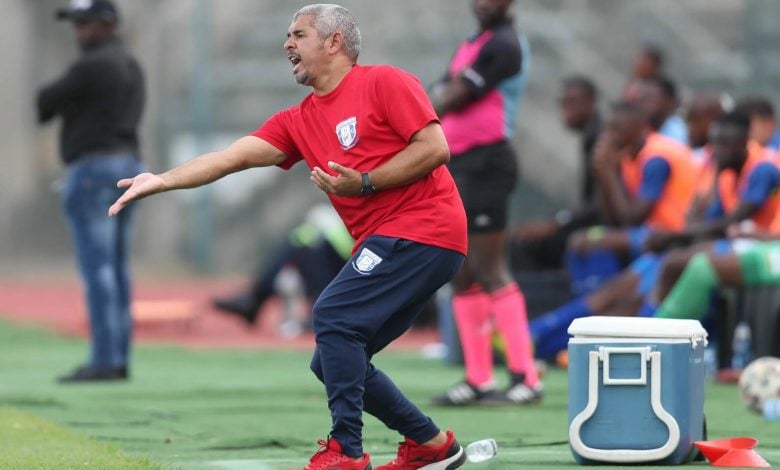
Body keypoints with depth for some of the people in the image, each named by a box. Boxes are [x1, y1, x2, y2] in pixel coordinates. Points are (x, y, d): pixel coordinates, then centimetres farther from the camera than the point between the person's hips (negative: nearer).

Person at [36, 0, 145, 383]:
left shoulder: (91, 66, -13)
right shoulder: (132, 67, 16)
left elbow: (45, 104, -8)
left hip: (93, 168, -9)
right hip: (128, 165, 9)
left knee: (96, 267, -10)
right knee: (115, 268, 10)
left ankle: (104, 361, -13)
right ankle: (118, 358, 9)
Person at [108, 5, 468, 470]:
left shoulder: (385, 82, -5)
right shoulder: (299, 121, 15)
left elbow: (435, 147, -12)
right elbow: (234, 156, 7)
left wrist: (363, 183, -17)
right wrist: (163, 181, -2)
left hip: (423, 230, -8)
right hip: (384, 240, 8)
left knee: (333, 315, -20)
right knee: (334, 364, 6)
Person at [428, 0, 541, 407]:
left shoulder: (502, 45, -10)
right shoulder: (471, 45, 19)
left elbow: (454, 98, -11)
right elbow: (441, 97, 14)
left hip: (484, 163, -10)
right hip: (460, 166, 10)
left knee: (489, 270, -13)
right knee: (463, 277, 8)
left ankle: (525, 377, -14)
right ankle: (478, 380, 10)